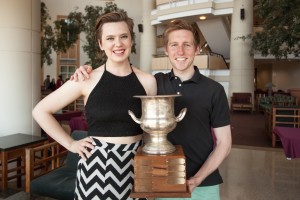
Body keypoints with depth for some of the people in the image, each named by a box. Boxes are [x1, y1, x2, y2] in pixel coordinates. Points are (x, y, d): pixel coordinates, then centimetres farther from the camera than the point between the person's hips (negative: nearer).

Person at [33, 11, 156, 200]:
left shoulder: (148, 81, -3)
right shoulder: (87, 80, -8)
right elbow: (40, 111, 0)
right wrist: (70, 144, -4)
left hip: (136, 164, 2)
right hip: (97, 164, -1)